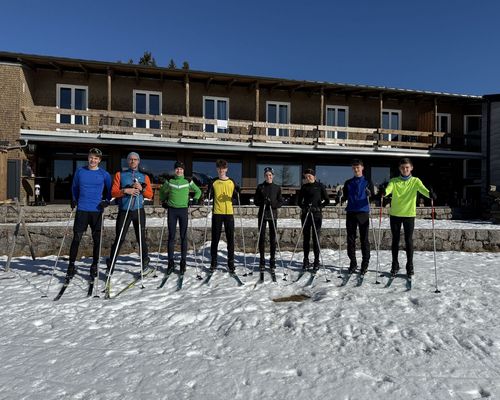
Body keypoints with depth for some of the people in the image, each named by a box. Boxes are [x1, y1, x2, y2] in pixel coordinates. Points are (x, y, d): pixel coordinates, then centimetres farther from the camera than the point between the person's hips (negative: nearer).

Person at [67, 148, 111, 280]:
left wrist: (107, 201, -2)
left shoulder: (104, 174, 1)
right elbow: (74, 187, 20)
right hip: (81, 210, 1)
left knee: (97, 239, 4)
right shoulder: (80, 171, 6)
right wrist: (74, 200, 9)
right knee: (76, 238, -2)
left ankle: (94, 266, 17)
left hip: (97, 211, 0)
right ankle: (71, 265, 11)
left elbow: (110, 189, 12)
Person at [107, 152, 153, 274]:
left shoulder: (144, 177, 12)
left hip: (139, 211, 1)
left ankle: (145, 260, 22)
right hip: (124, 211, -1)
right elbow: (113, 192, 1)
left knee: (141, 238, 5)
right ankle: (111, 265, 8)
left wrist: (141, 188, -10)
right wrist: (125, 191, -16)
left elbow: (150, 195, 8)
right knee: (119, 239, -3)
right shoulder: (120, 175, 9)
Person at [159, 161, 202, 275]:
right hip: (172, 210, 1)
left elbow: (198, 191, 18)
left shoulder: (188, 182, 5)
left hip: (183, 210, 0)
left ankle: (183, 262, 6)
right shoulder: (169, 182, 7)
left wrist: (194, 200, 5)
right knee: (171, 236, 1)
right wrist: (163, 201, 13)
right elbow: (162, 191, 24)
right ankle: (170, 262, 8)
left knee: (184, 237, 0)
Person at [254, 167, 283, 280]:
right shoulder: (260, 187, 6)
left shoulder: (277, 188, 7)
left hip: (273, 215, 0)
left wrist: (273, 204, -15)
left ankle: (272, 264, 5)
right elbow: (255, 201, 5)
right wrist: (263, 202, -15)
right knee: (261, 238, 1)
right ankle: (262, 261, 13)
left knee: (273, 239, -1)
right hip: (262, 215, 0)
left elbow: (281, 202, 5)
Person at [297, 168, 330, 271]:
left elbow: (327, 201, 3)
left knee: (316, 238, -3)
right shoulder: (304, 187, 12)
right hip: (305, 214, 3)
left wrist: (319, 207, -9)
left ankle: (316, 262, 3)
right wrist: (304, 207, -3)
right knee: (306, 238, 6)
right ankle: (306, 260, 14)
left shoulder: (320, 186, 3)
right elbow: (299, 201, 16)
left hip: (316, 214, -3)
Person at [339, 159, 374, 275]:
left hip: (363, 213, -2)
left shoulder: (367, 182, 5)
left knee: (364, 239, 1)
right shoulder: (348, 183, 13)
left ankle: (365, 264, 9)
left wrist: (369, 194, -23)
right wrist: (341, 195, -11)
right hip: (350, 213, 3)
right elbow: (345, 197, 11)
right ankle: (353, 263, 17)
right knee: (351, 239, 6)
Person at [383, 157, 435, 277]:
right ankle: (395, 265, 20)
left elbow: (422, 189, -15)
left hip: (409, 214, -1)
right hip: (395, 214, 1)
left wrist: (429, 194, -38)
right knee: (395, 240, 8)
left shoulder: (415, 181, 4)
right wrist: (384, 193, -40)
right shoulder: (394, 181, 5)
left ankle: (410, 266, 14)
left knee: (409, 241, 2)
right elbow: (389, 188, -16)